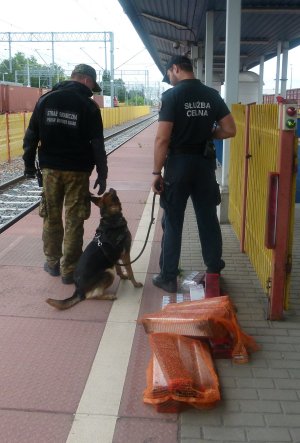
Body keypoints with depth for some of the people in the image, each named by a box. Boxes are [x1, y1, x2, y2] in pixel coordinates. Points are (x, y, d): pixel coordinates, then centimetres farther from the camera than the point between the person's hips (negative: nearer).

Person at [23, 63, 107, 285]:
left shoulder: (46, 99, 5)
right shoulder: (89, 106, -6)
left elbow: (31, 135, 5)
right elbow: (97, 145, -8)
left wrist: (29, 163, 11)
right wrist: (102, 175, -2)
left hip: (50, 168, 3)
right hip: (77, 170, -3)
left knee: (51, 217, 15)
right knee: (74, 221, 3)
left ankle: (53, 263, 26)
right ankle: (69, 270, 9)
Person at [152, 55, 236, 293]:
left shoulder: (171, 95, -10)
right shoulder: (212, 95, 5)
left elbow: (162, 139, -15)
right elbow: (230, 130, 4)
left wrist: (157, 172, -8)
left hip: (179, 163, -4)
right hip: (205, 163, 4)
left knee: (172, 222, 5)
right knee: (208, 219, 13)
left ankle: (168, 277, 12)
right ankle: (214, 271, 23)